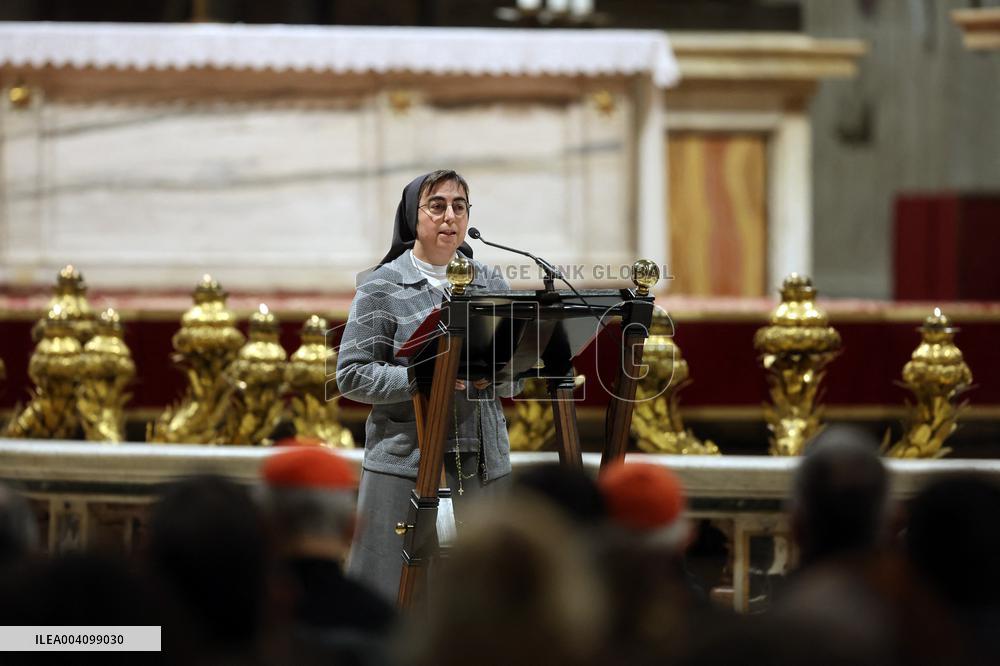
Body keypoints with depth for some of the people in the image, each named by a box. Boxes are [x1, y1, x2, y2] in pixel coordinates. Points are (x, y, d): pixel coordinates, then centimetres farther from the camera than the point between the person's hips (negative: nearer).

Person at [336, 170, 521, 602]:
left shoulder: (493, 286, 12)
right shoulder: (382, 288, 0)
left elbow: (516, 380, 15)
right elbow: (351, 376, -6)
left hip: (482, 463, 4)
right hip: (403, 461, -4)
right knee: (386, 591, -5)